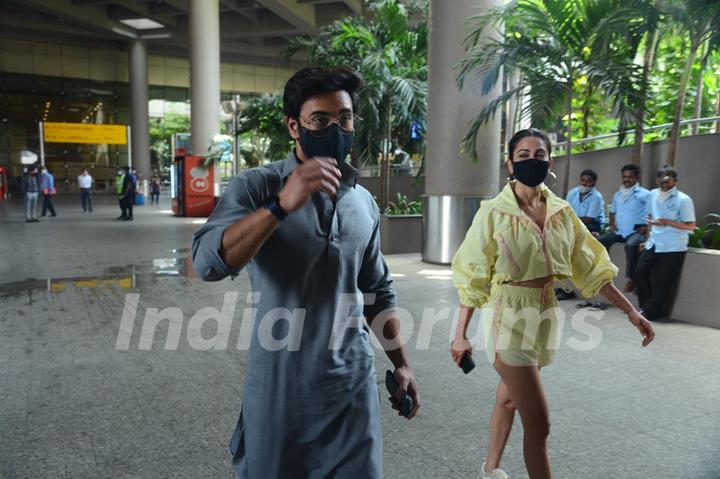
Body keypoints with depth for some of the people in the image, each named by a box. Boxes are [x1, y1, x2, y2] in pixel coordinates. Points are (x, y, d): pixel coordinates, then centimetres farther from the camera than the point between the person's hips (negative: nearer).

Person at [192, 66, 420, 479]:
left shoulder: (365, 203, 5)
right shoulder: (257, 187, -10)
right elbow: (208, 263, -25)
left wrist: (402, 363, 9)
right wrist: (282, 205, -35)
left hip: (354, 383, 4)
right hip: (281, 385, -3)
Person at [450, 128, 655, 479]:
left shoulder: (561, 211, 3)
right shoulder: (494, 212, -12)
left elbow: (590, 266, 8)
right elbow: (473, 277, -10)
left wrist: (630, 310, 5)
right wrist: (461, 333, -12)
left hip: (545, 314, 5)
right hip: (509, 315, -5)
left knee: (510, 397, 22)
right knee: (538, 422, -3)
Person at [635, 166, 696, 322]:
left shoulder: (683, 199, -11)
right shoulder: (653, 195, 7)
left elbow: (690, 226, -11)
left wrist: (666, 222, -21)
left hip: (673, 248, -6)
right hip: (653, 244, 6)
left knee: (662, 282, -3)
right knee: (640, 272, 2)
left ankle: (651, 312, 9)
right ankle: (647, 306, 17)